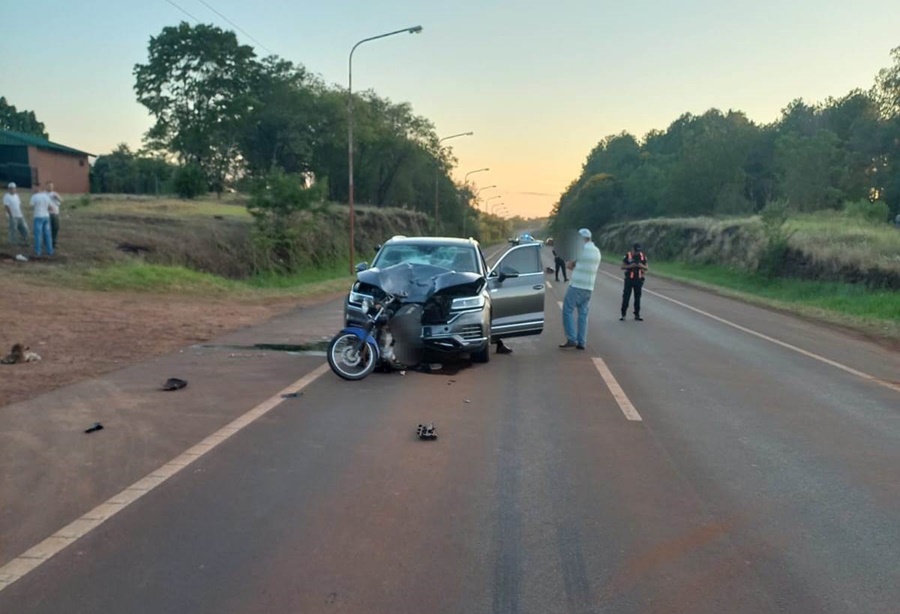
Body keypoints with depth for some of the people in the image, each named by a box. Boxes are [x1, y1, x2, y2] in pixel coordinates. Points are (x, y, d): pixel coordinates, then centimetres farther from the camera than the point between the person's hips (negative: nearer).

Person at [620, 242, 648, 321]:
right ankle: (623, 315, 3)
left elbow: (646, 268, 7)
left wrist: (641, 266, -14)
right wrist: (630, 266, -19)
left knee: (637, 298, 7)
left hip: (638, 280, 3)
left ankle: (637, 315, 16)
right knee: (626, 297, -3)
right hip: (629, 279, -3)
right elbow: (622, 267, -2)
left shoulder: (643, 256, 4)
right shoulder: (627, 255, -4)